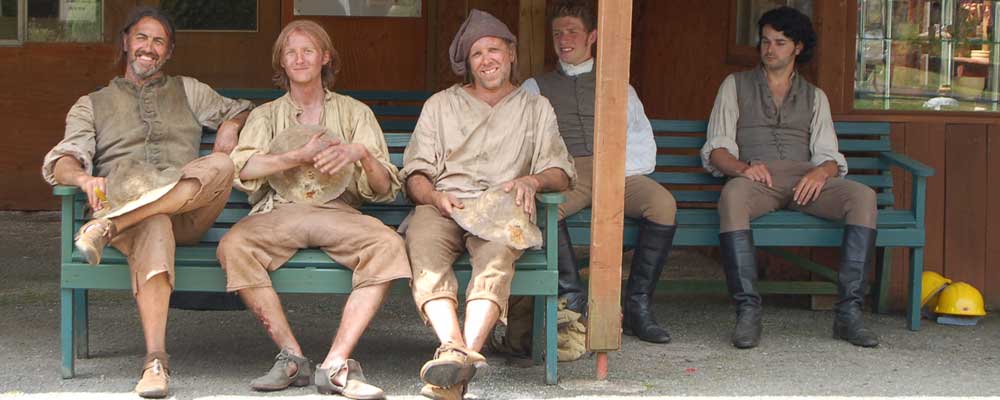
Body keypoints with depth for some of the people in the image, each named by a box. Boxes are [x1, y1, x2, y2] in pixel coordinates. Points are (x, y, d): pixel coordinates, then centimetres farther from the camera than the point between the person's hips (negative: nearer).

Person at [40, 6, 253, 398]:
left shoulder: (188, 91, 31)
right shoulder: (92, 105, 24)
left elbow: (239, 111, 32)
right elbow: (61, 161, 9)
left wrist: (227, 134, 6)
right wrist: (85, 179, -18)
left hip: (188, 211, 2)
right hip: (126, 201, -2)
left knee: (221, 165, -34)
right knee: (154, 228, -42)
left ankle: (111, 225, -44)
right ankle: (155, 362, -52)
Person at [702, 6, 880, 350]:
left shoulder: (815, 96, 26)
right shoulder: (736, 85, 20)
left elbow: (828, 154, 14)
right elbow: (715, 150, 9)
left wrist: (822, 172, -12)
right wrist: (742, 167, -14)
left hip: (805, 178, 2)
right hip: (755, 177, -2)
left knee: (863, 196, -29)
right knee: (732, 196, -40)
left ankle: (849, 313, -34)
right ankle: (748, 311, -42)